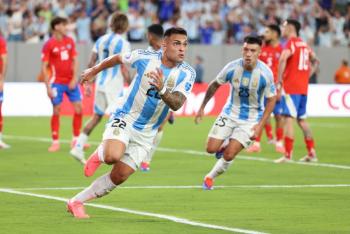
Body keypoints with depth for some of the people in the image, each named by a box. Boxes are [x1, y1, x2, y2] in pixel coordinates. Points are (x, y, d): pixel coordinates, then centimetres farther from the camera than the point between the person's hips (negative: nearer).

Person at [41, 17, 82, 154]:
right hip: (57, 82, -5)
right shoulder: (49, 45, -7)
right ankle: (55, 142, 6)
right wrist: (48, 87, -12)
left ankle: (76, 140, 11)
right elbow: (44, 67, -7)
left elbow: (74, 60, 10)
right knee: (56, 111, -3)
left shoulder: (70, 41, 8)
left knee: (78, 108, 0)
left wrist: (74, 78, -3)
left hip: (71, 81, 5)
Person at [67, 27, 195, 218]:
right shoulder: (144, 57, -13)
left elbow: (177, 104, -23)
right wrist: (93, 71, 21)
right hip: (124, 118, -3)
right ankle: (100, 154, 6)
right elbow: (117, 58, 7)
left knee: (119, 177, 1)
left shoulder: (187, 74, -11)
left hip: (146, 133, 3)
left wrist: (162, 90, -43)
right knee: (113, 156, -32)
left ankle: (76, 202, 18)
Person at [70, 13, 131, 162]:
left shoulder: (101, 40, 8)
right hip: (115, 85, -6)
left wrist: (88, 83, 13)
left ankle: (78, 147, 8)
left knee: (96, 116, 15)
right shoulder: (123, 43, -10)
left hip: (100, 83, 6)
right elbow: (123, 68, -14)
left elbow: (91, 63, 7)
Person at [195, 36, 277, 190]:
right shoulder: (232, 67, -14)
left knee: (229, 155, -12)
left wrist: (260, 125, -13)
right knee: (211, 149, -5)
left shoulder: (265, 73, -20)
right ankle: (227, 147, 30)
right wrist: (202, 108, 6)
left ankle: (210, 177, 15)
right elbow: (214, 85, 4)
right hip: (230, 113, 2)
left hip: (251, 119, -2)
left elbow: (271, 99, -8)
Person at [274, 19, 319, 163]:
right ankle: (312, 153, 18)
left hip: (291, 88, -8)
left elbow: (283, 59, -27)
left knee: (289, 119, -10)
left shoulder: (291, 43, -10)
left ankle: (288, 155, -16)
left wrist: (279, 82, -24)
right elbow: (314, 60, 28)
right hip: (303, 88, 8)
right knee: (302, 120, 17)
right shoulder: (304, 44, 15)